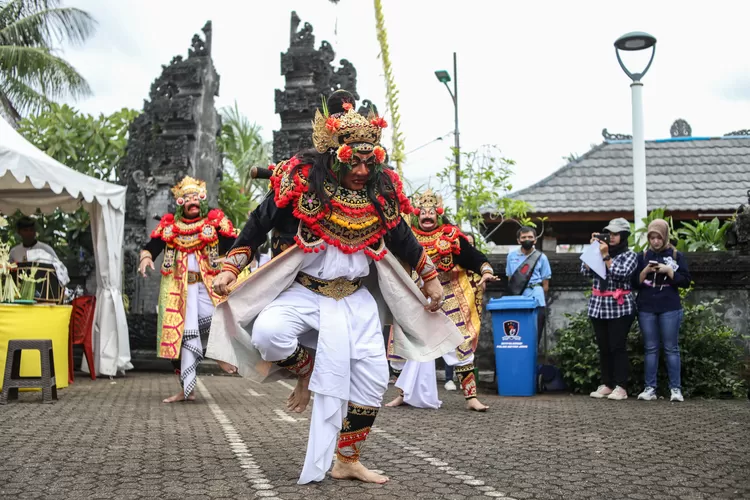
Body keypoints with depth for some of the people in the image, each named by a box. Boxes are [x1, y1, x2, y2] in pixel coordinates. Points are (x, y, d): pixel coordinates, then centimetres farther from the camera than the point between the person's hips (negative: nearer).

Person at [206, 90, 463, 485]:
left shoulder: (381, 188, -2)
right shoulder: (303, 179, -14)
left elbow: (401, 238, 13)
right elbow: (260, 223, -5)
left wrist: (431, 278, 18)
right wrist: (231, 268, -11)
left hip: (357, 299, 4)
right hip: (304, 292, -3)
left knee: (372, 378, 0)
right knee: (267, 333, -33)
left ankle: (347, 461, 18)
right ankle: (305, 369, 3)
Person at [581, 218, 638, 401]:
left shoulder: (629, 255, 1)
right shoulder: (601, 251, 12)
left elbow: (620, 273, -16)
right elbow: (585, 271, 4)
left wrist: (605, 256, -14)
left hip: (619, 307, -5)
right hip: (598, 306, 5)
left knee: (618, 347, -6)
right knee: (603, 348, 7)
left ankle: (621, 387, -2)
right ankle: (606, 385, 13)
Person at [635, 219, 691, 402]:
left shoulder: (676, 255, 4)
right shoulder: (643, 256, 9)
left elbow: (686, 281, 0)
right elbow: (635, 283, 8)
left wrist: (668, 271, -12)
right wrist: (645, 271, -9)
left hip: (670, 309, -2)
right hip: (646, 309, 2)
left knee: (671, 348, 0)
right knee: (650, 348, 3)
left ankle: (675, 388, 3)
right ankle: (650, 388, 5)